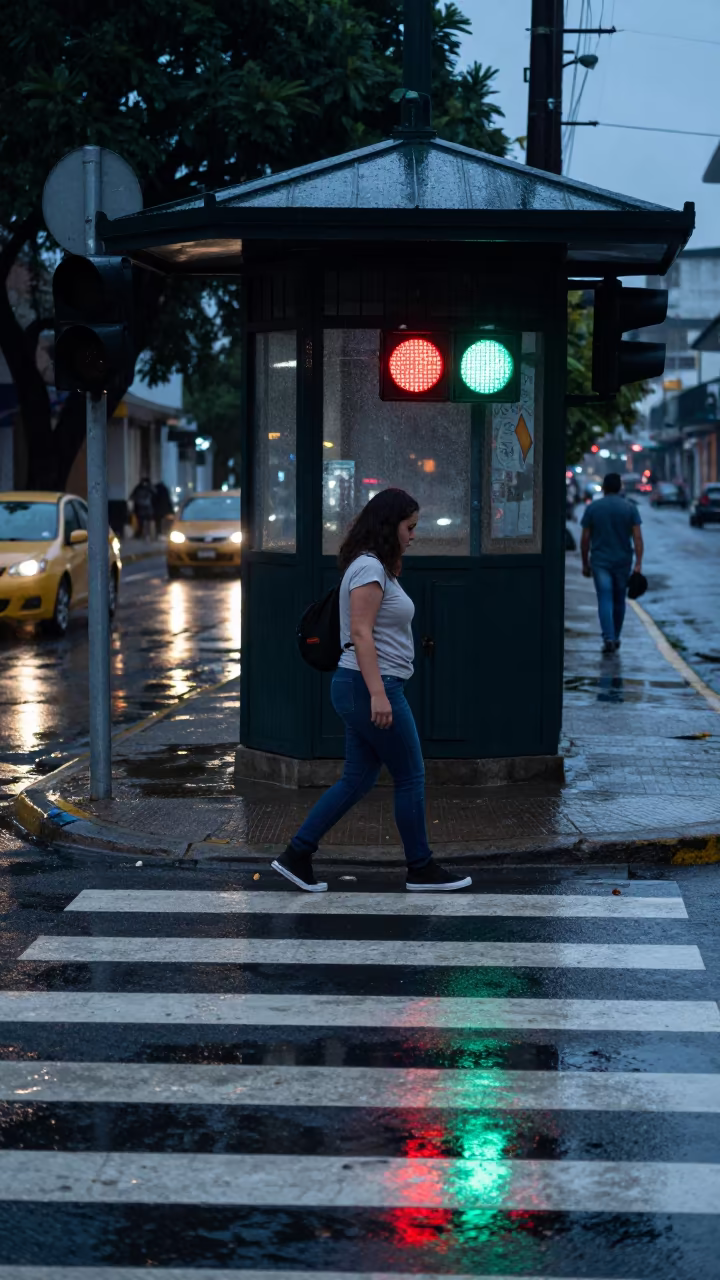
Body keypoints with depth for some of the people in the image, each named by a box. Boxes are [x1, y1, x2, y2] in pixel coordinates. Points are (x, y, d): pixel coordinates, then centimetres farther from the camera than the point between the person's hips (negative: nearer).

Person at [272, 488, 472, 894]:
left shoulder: (377, 567, 15)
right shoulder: (369, 567, -16)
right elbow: (361, 633, -23)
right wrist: (378, 694, -29)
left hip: (364, 689, 10)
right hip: (372, 687, -10)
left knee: (358, 780, 11)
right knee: (411, 777, 2)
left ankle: (297, 856, 11)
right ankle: (421, 869, 14)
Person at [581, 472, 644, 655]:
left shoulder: (592, 508, -1)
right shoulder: (630, 508, -1)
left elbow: (585, 539, -1)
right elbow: (637, 537, -8)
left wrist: (585, 563, 9)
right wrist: (638, 564, -8)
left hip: (600, 562, -1)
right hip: (623, 562, 1)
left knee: (605, 600, -5)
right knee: (619, 600, 16)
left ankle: (608, 639, -20)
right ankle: (615, 638, 26)